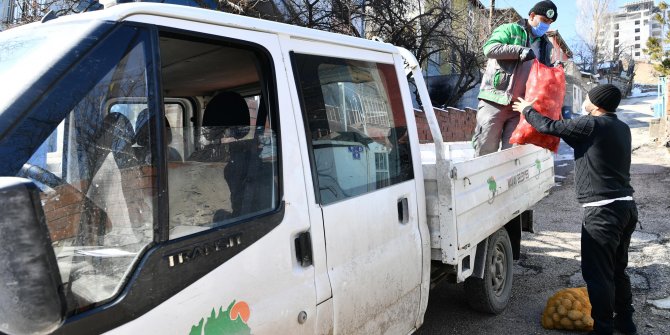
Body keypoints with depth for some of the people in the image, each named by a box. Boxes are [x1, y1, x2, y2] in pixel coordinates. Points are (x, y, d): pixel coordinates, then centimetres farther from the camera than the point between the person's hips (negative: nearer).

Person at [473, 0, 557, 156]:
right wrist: (519, 50, -19)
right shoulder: (510, 30, 2)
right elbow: (489, 48, -15)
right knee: (485, 151, -5)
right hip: (495, 101, -5)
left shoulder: (546, 45, 20)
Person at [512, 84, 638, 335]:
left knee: (598, 274, 0)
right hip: (627, 206, 9)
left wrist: (526, 109, 9)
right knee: (618, 269, 21)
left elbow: (548, 127, -10)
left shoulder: (591, 124, -13)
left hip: (603, 210, -9)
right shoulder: (622, 128, 13)